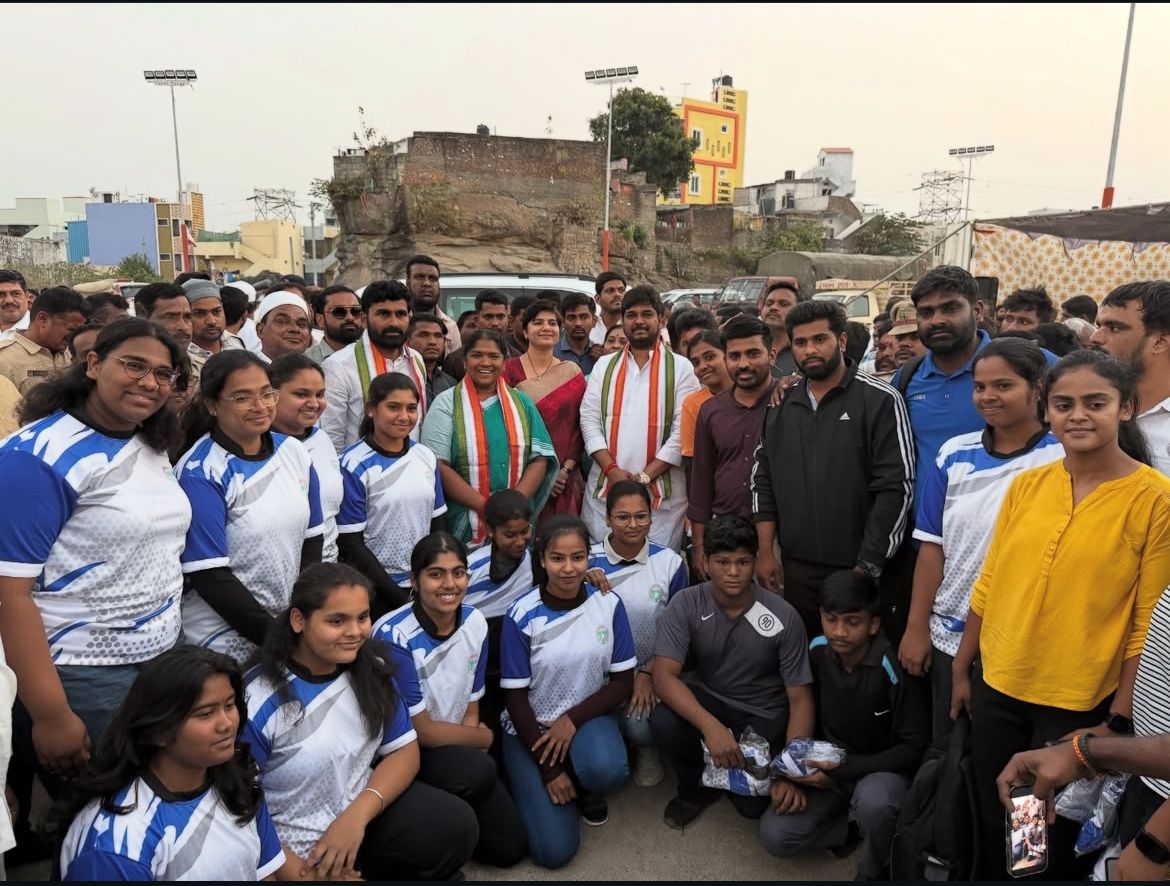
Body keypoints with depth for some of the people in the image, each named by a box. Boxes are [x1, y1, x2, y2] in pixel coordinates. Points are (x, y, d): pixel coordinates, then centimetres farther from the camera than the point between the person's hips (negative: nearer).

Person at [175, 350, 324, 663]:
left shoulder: (294, 452, 1)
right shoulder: (200, 475, -14)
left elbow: (311, 539, 6)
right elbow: (209, 575, -16)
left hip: (294, 623, 5)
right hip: (228, 637, -5)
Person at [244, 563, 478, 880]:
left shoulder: (371, 667, -6)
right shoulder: (257, 704, -20)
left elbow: (404, 750, 0)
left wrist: (357, 814, -16)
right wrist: (307, 872, -20)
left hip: (365, 810, 4)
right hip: (296, 849, -4)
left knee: (457, 824, -15)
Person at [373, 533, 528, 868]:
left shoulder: (475, 623, -8)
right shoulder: (393, 636, -27)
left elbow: (471, 704, 3)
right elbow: (421, 731, -20)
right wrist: (486, 737, -7)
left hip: (456, 746, 6)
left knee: (511, 846, -1)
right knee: (478, 771, -33)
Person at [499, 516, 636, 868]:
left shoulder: (608, 604, -10)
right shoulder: (521, 616, -17)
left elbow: (623, 682, -4)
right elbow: (515, 698, -10)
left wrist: (573, 719, -17)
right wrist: (548, 768, -12)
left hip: (587, 716, 2)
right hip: (531, 726, -1)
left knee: (607, 771, -33)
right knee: (554, 851, -13)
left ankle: (586, 788, 5)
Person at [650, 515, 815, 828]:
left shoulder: (783, 616, -19)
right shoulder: (685, 604, -18)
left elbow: (800, 699, -14)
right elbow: (664, 676, -25)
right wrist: (711, 727, -40)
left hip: (763, 714, -1)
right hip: (707, 698, 1)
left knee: (752, 804, -19)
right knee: (664, 721, -30)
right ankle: (697, 787, 2)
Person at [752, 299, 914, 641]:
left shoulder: (880, 401, -7)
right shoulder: (780, 406, 9)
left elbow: (895, 489, -11)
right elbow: (763, 481, 13)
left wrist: (868, 566, -14)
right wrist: (765, 551, 6)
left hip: (862, 572, -4)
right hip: (797, 571, 4)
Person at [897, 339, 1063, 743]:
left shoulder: (1065, 459, -9)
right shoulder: (954, 455, 1)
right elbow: (932, 546, 3)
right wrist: (916, 627, 2)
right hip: (950, 637, 3)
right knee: (948, 752, 17)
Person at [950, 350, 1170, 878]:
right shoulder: (1026, 486, 0)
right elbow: (989, 586, 5)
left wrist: (1120, 716, -11)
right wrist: (961, 671, 9)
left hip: (1080, 705, -3)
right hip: (997, 688, 4)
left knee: (1053, 840, 16)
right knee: (997, 829, 19)